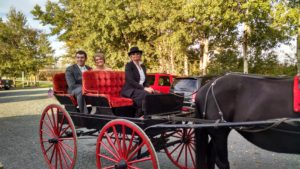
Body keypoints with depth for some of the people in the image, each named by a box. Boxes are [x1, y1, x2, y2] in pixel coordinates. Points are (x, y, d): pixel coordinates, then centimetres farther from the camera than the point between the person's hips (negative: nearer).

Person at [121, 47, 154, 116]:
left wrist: (148, 88, -5)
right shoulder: (129, 65, -4)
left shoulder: (143, 66, 18)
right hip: (129, 90, -6)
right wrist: (144, 88, -23)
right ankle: (139, 115, -23)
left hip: (139, 90, 7)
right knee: (145, 94, -34)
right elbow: (131, 81, -16)